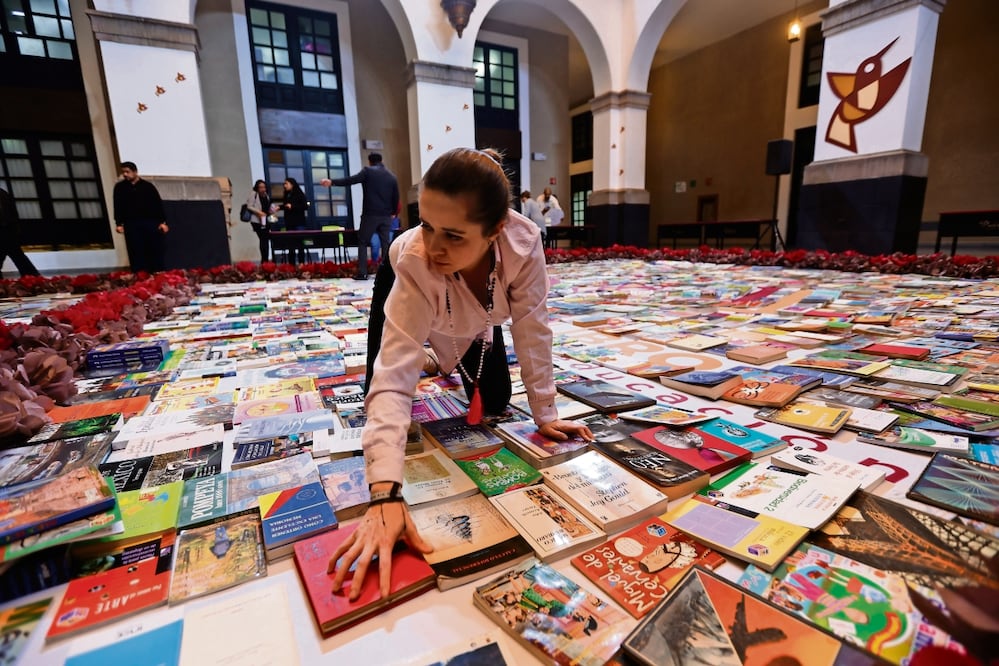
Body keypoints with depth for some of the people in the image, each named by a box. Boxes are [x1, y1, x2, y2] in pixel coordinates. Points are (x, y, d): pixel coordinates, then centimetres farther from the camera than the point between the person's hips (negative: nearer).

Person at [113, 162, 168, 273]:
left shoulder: (147, 186, 5)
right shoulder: (119, 187, 10)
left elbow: (158, 204, 2)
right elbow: (118, 206, 9)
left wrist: (163, 222, -5)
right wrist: (119, 223, 2)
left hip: (150, 222, -1)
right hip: (131, 224, 1)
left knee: (155, 250, -2)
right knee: (135, 252, -1)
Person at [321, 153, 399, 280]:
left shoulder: (368, 171, -2)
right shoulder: (392, 176, 11)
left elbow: (351, 180, -10)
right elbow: (396, 197, 13)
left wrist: (332, 181, -8)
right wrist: (393, 212, 26)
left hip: (370, 214, -3)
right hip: (386, 215, 4)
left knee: (362, 242, 5)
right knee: (386, 243, 6)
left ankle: (362, 273, 0)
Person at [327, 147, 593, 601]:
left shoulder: (524, 242, -39)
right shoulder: (413, 262, -45)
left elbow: (532, 329, -27)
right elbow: (394, 376, -50)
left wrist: (545, 415, -22)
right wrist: (385, 495, -59)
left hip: (472, 317, 2)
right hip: (405, 291, -1)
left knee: (495, 402, 3)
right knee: (381, 381, -5)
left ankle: (452, 360, 36)